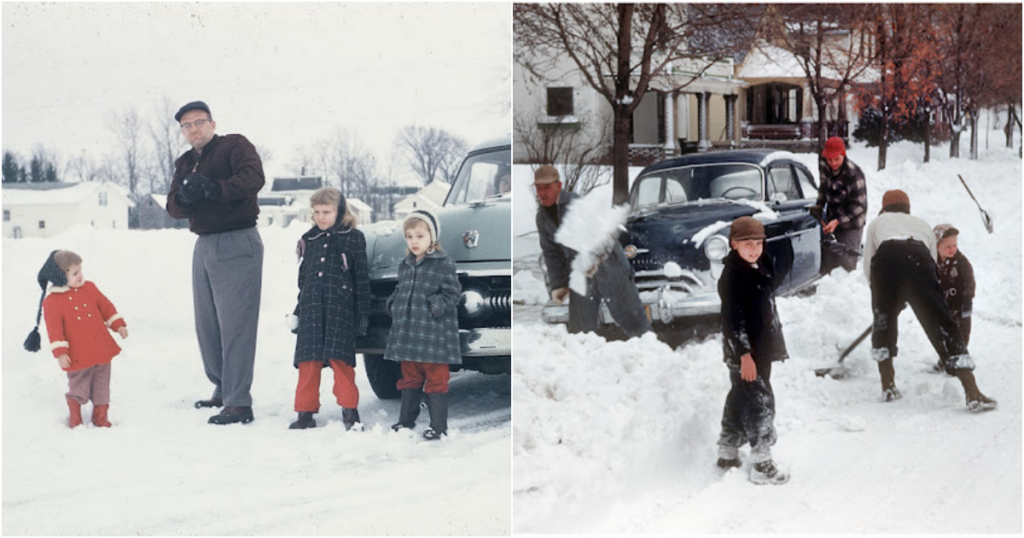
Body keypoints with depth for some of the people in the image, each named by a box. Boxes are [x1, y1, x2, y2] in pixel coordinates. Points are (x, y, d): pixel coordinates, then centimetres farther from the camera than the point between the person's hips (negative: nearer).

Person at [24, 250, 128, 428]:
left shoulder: (89, 288, 5)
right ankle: (75, 417, 27)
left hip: (102, 350, 4)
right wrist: (60, 352, -17)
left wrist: (118, 325, 6)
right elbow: (54, 328, -12)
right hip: (78, 356, -4)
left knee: (102, 385, 12)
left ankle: (100, 417, 26)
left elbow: (106, 307, 13)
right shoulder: (52, 301, -10)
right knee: (78, 386, 6)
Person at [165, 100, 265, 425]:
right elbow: (174, 207, 6)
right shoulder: (185, 164, 17)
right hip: (204, 246, 8)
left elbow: (254, 177, -23)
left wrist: (215, 189, -33)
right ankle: (222, 390, 26)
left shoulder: (234, 146, -4)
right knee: (207, 324, 12)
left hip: (237, 243, -8)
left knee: (234, 324, -11)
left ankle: (239, 404, -13)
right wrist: (184, 196, -17)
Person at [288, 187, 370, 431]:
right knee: (308, 361, 1)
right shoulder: (309, 240, 16)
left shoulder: (353, 239, 3)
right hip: (312, 309, 4)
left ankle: (349, 410, -2)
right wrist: (298, 312, 21)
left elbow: (362, 279, 3)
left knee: (340, 359, -9)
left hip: (340, 309, -4)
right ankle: (306, 412, 5)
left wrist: (363, 314, 0)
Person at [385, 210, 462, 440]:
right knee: (410, 379, 16)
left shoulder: (444, 264, -7)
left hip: (434, 335, -6)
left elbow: (452, 294, -8)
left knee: (436, 381, -1)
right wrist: (394, 306, 5)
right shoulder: (405, 265, 12)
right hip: (407, 334, 6)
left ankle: (438, 426, 3)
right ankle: (406, 420, 26)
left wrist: (434, 306, -18)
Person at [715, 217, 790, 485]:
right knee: (760, 402, -8)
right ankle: (762, 465, -3)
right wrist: (744, 354, -24)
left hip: (761, 348, 10)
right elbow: (733, 319, -21)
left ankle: (727, 454, 27)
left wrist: (775, 346, 21)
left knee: (740, 399, 16)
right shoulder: (733, 275, -18)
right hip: (743, 351, -10)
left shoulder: (760, 267, 11)